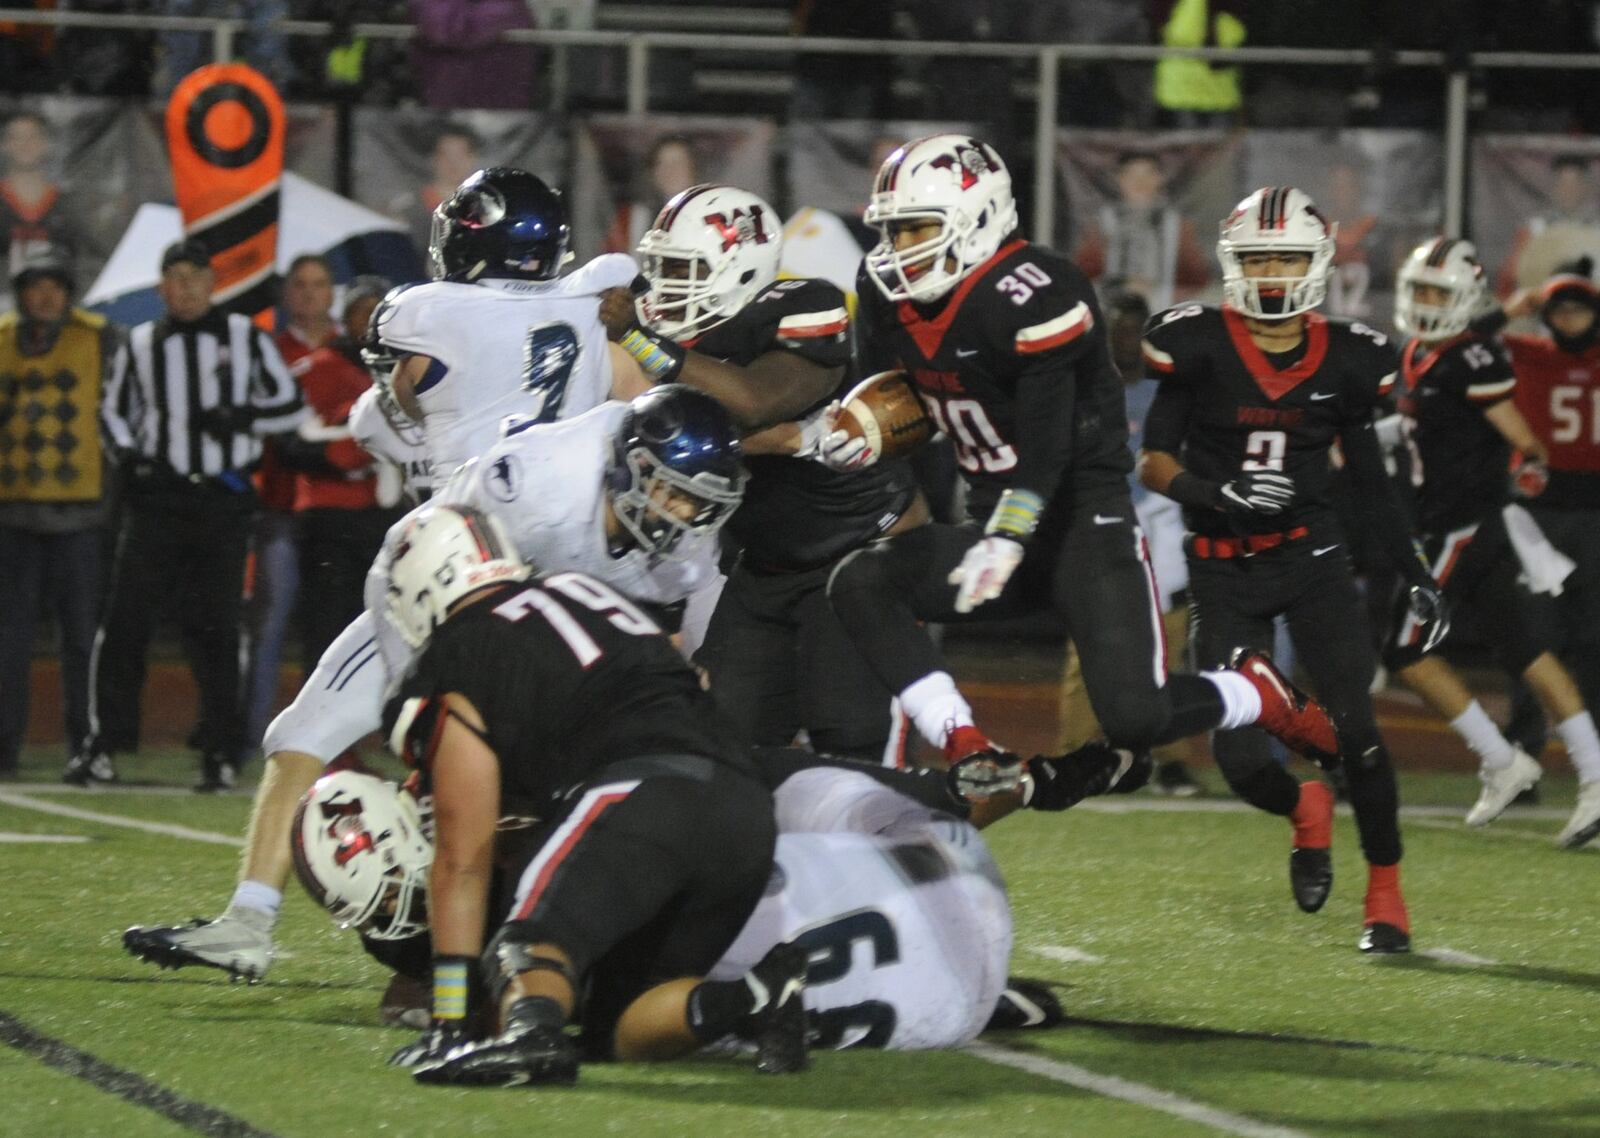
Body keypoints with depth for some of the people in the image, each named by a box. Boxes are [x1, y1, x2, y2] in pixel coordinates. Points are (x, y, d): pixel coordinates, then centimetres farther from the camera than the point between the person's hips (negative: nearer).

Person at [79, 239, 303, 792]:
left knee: (215, 626, -1)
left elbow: (291, 405, 9)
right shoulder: (140, 345, 10)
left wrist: (240, 418, -9)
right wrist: (128, 456, 1)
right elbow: (113, 410, 20)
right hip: (157, 497, 1)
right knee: (125, 619, -6)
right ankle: (105, 743, -1)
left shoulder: (246, 339, 7)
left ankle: (220, 751, 5)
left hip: (224, 501, -1)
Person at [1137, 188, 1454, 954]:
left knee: (1353, 726, -12)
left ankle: (1386, 892, 5)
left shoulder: (1345, 361, 2)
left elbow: (1371, 482, 12)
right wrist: (1211, 492, -24)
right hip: (1223, 568, -1)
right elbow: (1153, 462, -4)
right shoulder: (1197, 346, -6)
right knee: (1238, 756, -8)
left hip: (1312, 559, 1)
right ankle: (1306, 811, 28)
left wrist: (1415, 575, 10)